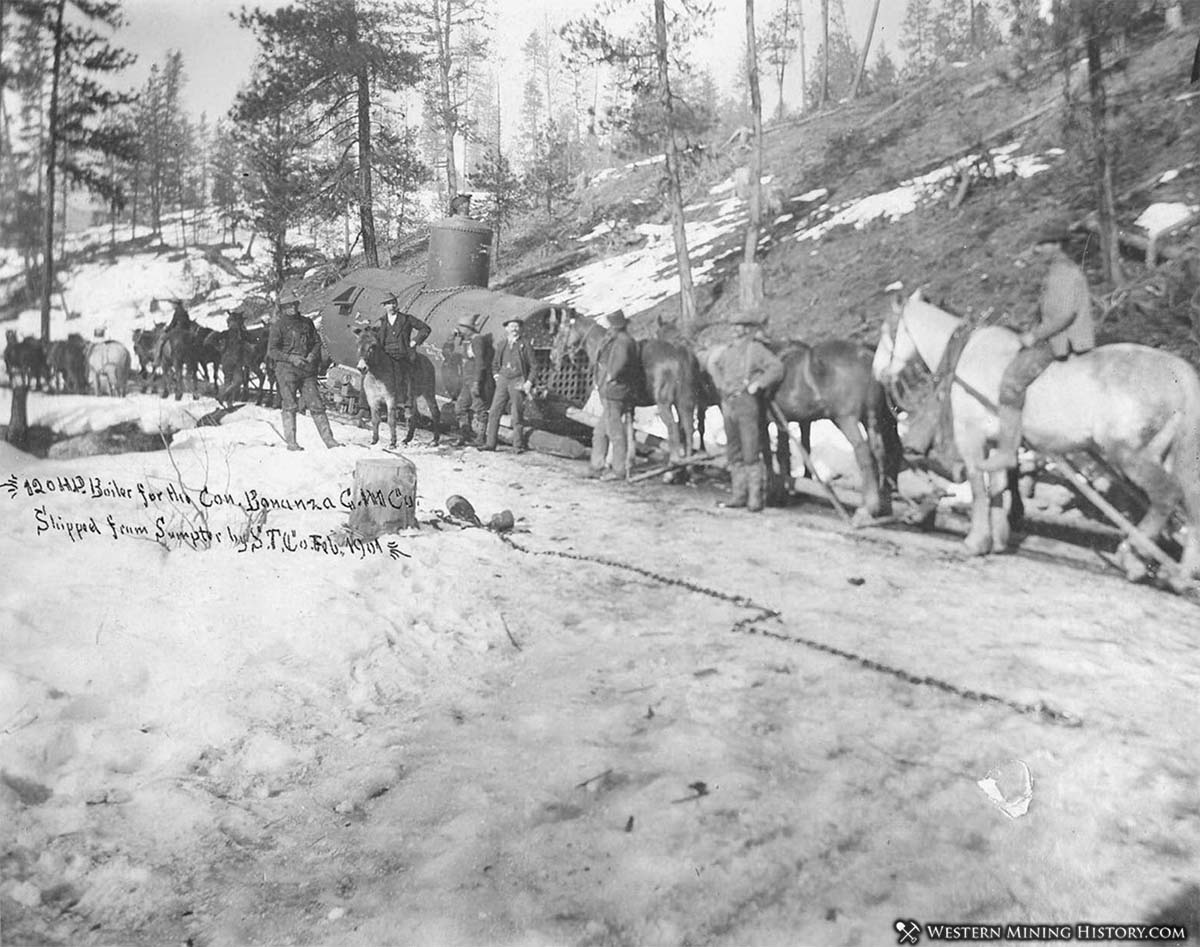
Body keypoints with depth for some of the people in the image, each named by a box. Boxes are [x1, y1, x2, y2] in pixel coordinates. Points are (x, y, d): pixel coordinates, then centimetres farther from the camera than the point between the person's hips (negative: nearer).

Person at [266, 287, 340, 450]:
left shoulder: (307, 322, 14)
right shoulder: (278, 325, 0)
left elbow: (317, 342, 17)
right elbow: (272, 350, -5)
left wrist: (312, 355, -4)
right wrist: (291, 358, -16)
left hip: (307, 369, 4)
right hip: (286, 369, -4)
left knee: (316, 405, 2)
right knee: (289, 405, -3)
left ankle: (328, 439, 2)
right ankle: (291, 442, 1)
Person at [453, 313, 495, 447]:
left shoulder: (478, 340, -14)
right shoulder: (467, 342, 16)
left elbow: (480, 363, -20)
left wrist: (476, 383, -24)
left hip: (479, 381, -10)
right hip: (468, 381, 10)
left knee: (479, 410, -4)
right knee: (460, 407, 9)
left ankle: (480, 438, 2)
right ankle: (465, 435, 16)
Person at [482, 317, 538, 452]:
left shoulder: (525, 346, 0)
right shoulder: (502, 345, 11)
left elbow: (534, 366, 1)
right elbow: (495, 363, 24)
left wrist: (529, 382, -8)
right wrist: (496, 376, 10)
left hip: (518, 382, -4)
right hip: (503, 381, 4)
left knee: (517, 416, -1)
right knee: (494, 412, -2)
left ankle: (518, 445, 8)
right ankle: (490, 443, 3)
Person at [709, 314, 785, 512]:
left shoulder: (756, 349, -6)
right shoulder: (728, 350, 12)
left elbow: (777, 369, -14)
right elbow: (714, 364, 31)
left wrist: (758, 384, -19)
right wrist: (720, 383, 18)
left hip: (748, 404, -7)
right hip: (729, 405, 7)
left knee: (751, 453, -7)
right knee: (734, 453, 10)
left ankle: (756, 496, 0)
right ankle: (739, 494, 18)